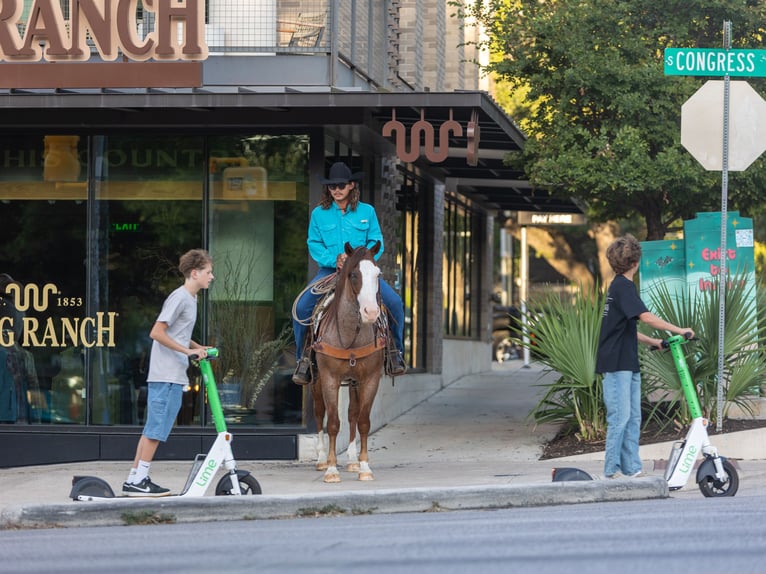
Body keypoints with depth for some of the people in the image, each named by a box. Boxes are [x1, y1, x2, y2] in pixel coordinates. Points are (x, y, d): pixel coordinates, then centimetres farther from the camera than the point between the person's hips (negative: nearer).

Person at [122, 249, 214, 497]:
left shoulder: (190, 299, 18)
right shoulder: (180, 297, -12)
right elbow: (157, 332, -18)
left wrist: (199, 348, 17)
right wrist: (188, 351, -17)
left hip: (175, 376, 10)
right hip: (166, 376, -10)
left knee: (153, 428, 10)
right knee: (156, 427, -8)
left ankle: (134, 480, 12)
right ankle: (139, 480, -6)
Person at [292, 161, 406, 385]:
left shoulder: (367, 212, 5)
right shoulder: (319, 214, 5)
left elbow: (376, 242, 3)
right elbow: (314, 245, 3)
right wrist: (334, 260, -15)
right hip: (330, 270, 0)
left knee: (395, 303, -21)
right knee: (301, 307, -23)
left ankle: (396, 351, 1)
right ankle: (303, 358, -5)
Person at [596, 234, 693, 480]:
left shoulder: (619, 286, 19)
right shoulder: (624, 287, -12)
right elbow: (646, 317, -24)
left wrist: (654, 342, 25)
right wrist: (678, 330, -21)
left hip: (628, 364, 10)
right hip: (616, 364, -10)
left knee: (633, 418, 9)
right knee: (620, 418, -10)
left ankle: (632, 469, 10)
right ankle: (612, 472, -7)